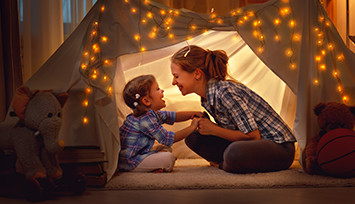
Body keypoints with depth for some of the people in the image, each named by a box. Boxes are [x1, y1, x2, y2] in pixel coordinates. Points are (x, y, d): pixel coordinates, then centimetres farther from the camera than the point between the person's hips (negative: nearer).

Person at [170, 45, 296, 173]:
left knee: (235, 152, -40)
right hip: (256, 144, 8)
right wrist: (204, 124, -3)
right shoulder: (206, 97, 4)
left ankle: (222, 165, -9)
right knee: (194, 137, -1)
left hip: (279, 146, -8)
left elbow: (253, 136, -22)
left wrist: (213, 130, -16)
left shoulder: (225, 92, -24)